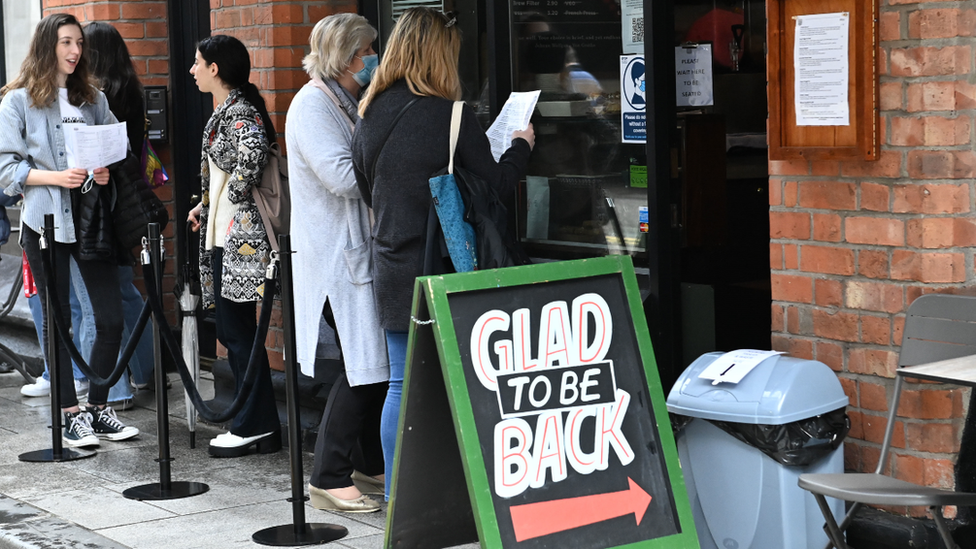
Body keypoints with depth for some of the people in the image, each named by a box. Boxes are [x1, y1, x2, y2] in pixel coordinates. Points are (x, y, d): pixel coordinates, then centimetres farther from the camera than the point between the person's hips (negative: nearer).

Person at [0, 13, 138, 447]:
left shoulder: (94, 99, 11)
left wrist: (106, 173, -4)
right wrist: (55, 176, -18)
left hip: (91, 219, 3)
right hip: (45, 221, -3)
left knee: (111, 318, -1)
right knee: (58, 320, 3)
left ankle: (98, 408, 13)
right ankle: (70, 414, 12)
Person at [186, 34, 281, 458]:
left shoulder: (239, 111, -14)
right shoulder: (225, 111, 17)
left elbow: (253, 149, -33)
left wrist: (235, 194, -20)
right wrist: (206, 205, 17)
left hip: (238, 235, -10)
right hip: (222, 234, 10)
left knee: (237, 331, -5)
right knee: (232, 331, 11)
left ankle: (254, 427, 2)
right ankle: (260, 426, 16)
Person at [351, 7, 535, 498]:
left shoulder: (370, 116, 4)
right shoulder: (453, 117, -13)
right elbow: (496, 187, -6)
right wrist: (520, 146, 11)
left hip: (393, 269, 5)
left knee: (402, 384, 11)